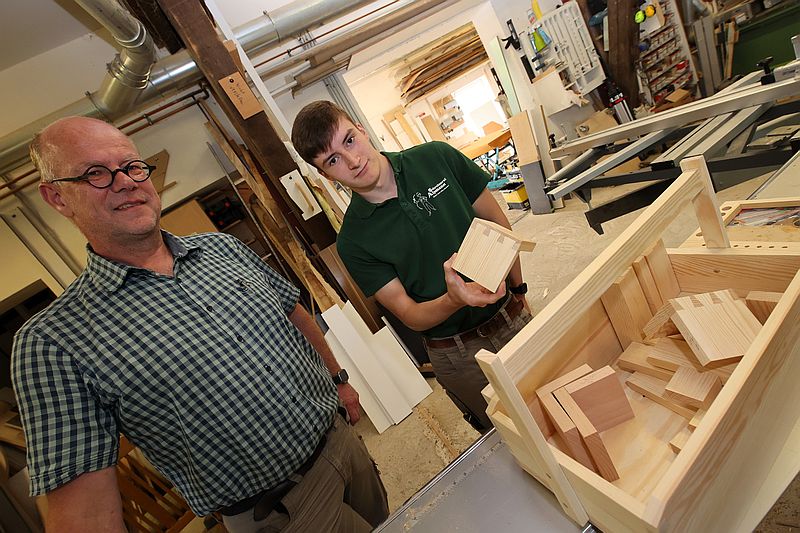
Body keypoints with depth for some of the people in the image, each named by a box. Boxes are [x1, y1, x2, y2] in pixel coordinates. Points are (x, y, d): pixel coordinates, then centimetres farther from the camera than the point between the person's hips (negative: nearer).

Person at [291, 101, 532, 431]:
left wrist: (518, 290, 2)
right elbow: (410, 315, -13)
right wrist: (454, 300, -34)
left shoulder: (437, 158, -8)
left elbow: (498, 223, 2)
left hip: (511, 318, 3)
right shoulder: (353, 242, -14)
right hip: (457, 357, -2)